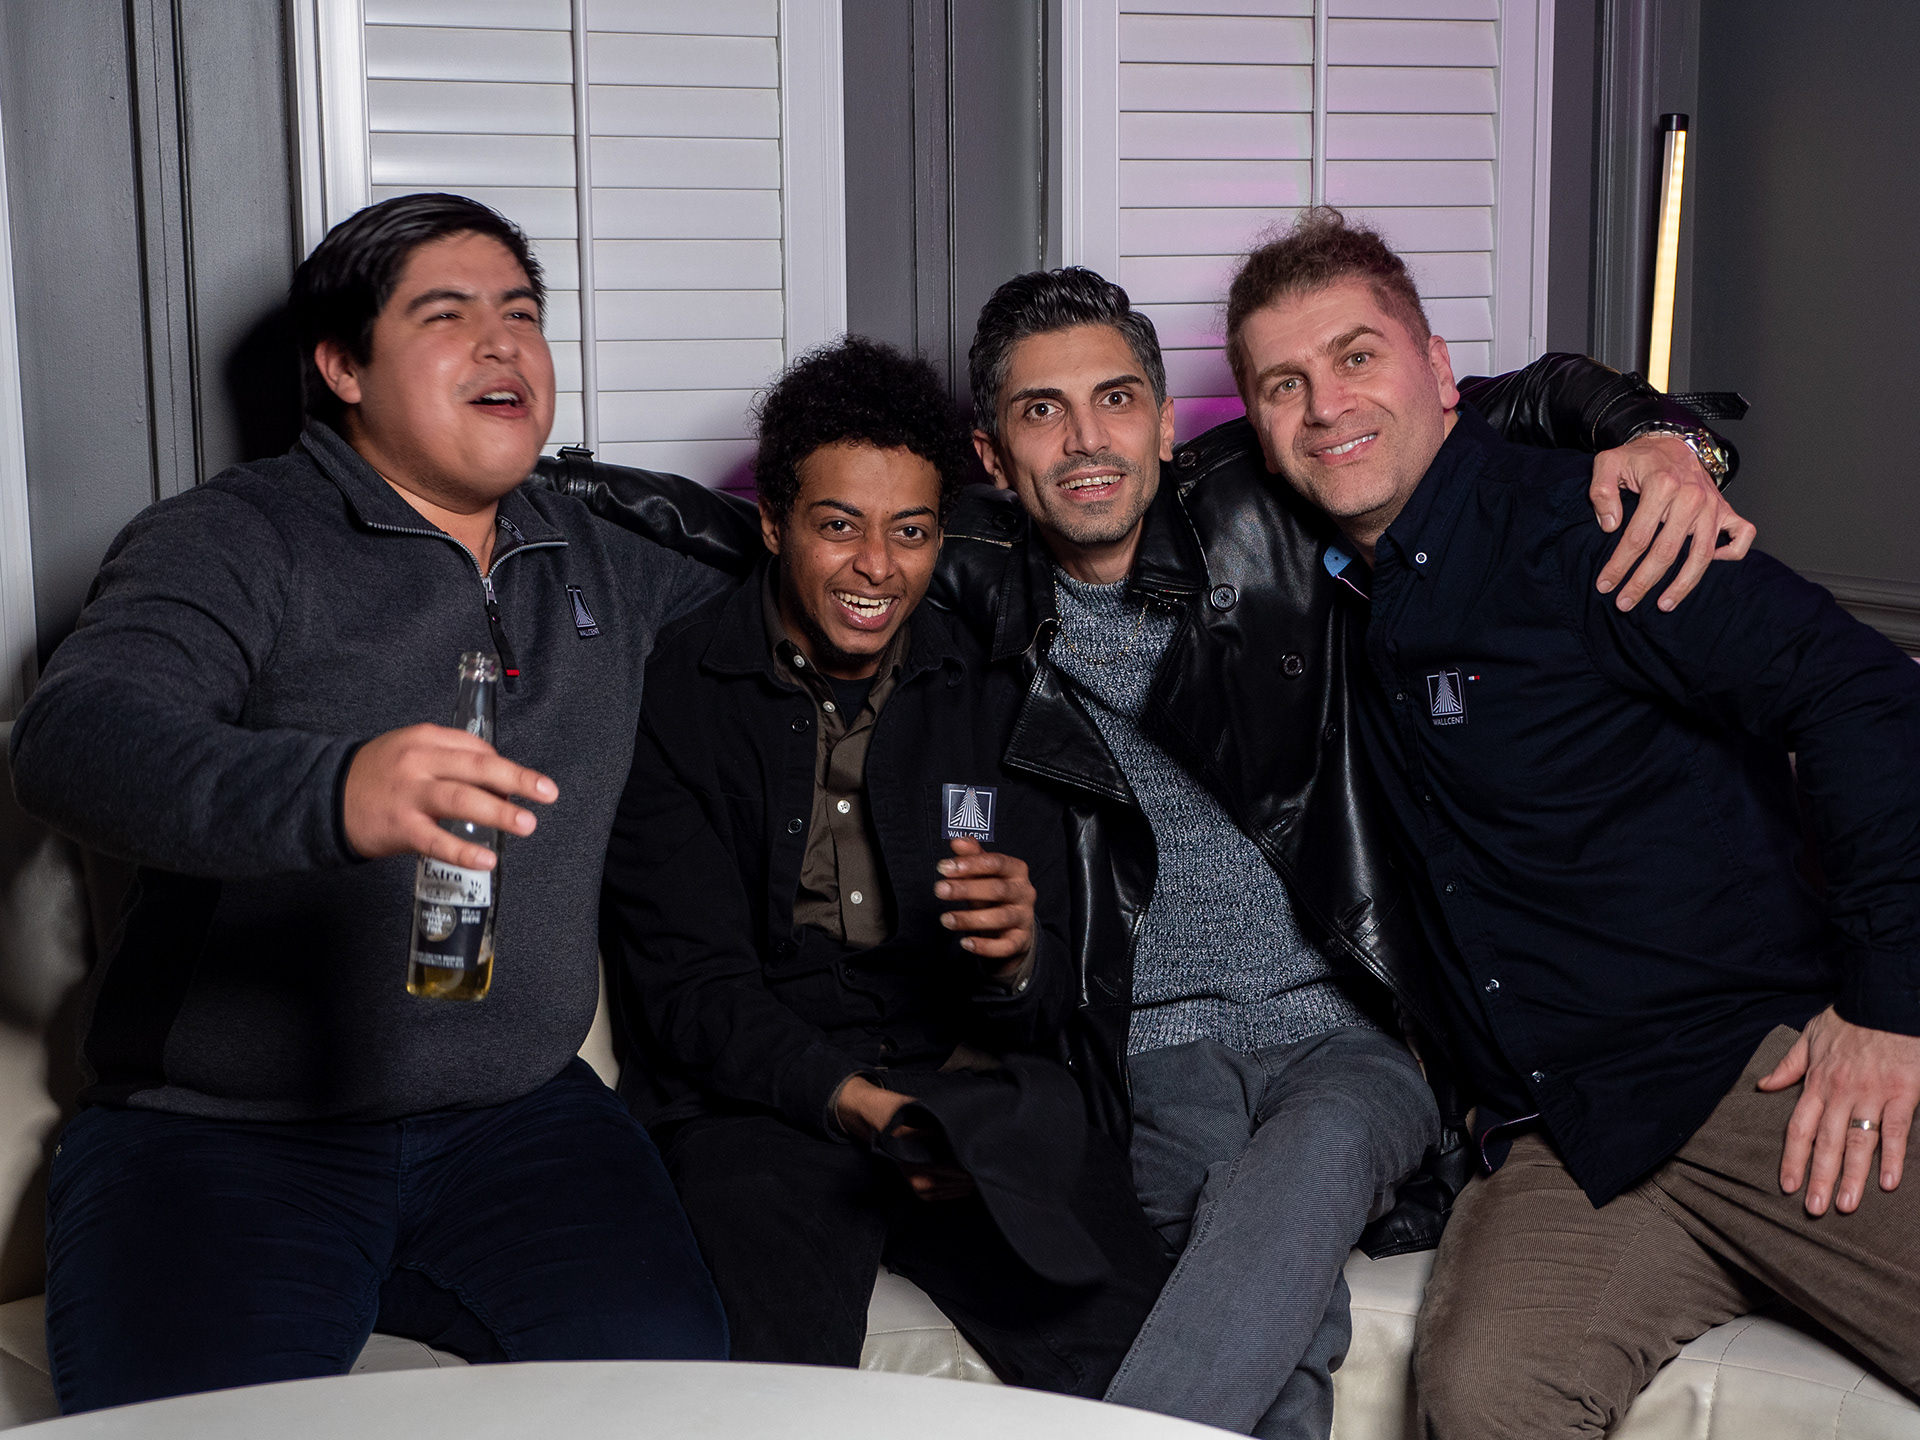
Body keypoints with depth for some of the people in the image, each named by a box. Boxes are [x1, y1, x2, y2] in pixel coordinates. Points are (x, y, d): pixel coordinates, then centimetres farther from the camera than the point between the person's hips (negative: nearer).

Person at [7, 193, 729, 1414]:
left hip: (514, 1117, 4)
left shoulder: (603, 569, 15)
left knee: (673, 1374, -19)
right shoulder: (231, 543, -3)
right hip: (219, 1131, -4)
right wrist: (330, 792, -40)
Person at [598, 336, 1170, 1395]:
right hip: (753, 1101, -2)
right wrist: (860, 1104, -19)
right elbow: (688, 989, -4)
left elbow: (1046, 1007, 9)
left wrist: (1016, 957, -16)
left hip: (976, 1093, 3)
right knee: (777, 1365, -31)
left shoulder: (993, 693, 10)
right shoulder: (672, 691, 1)